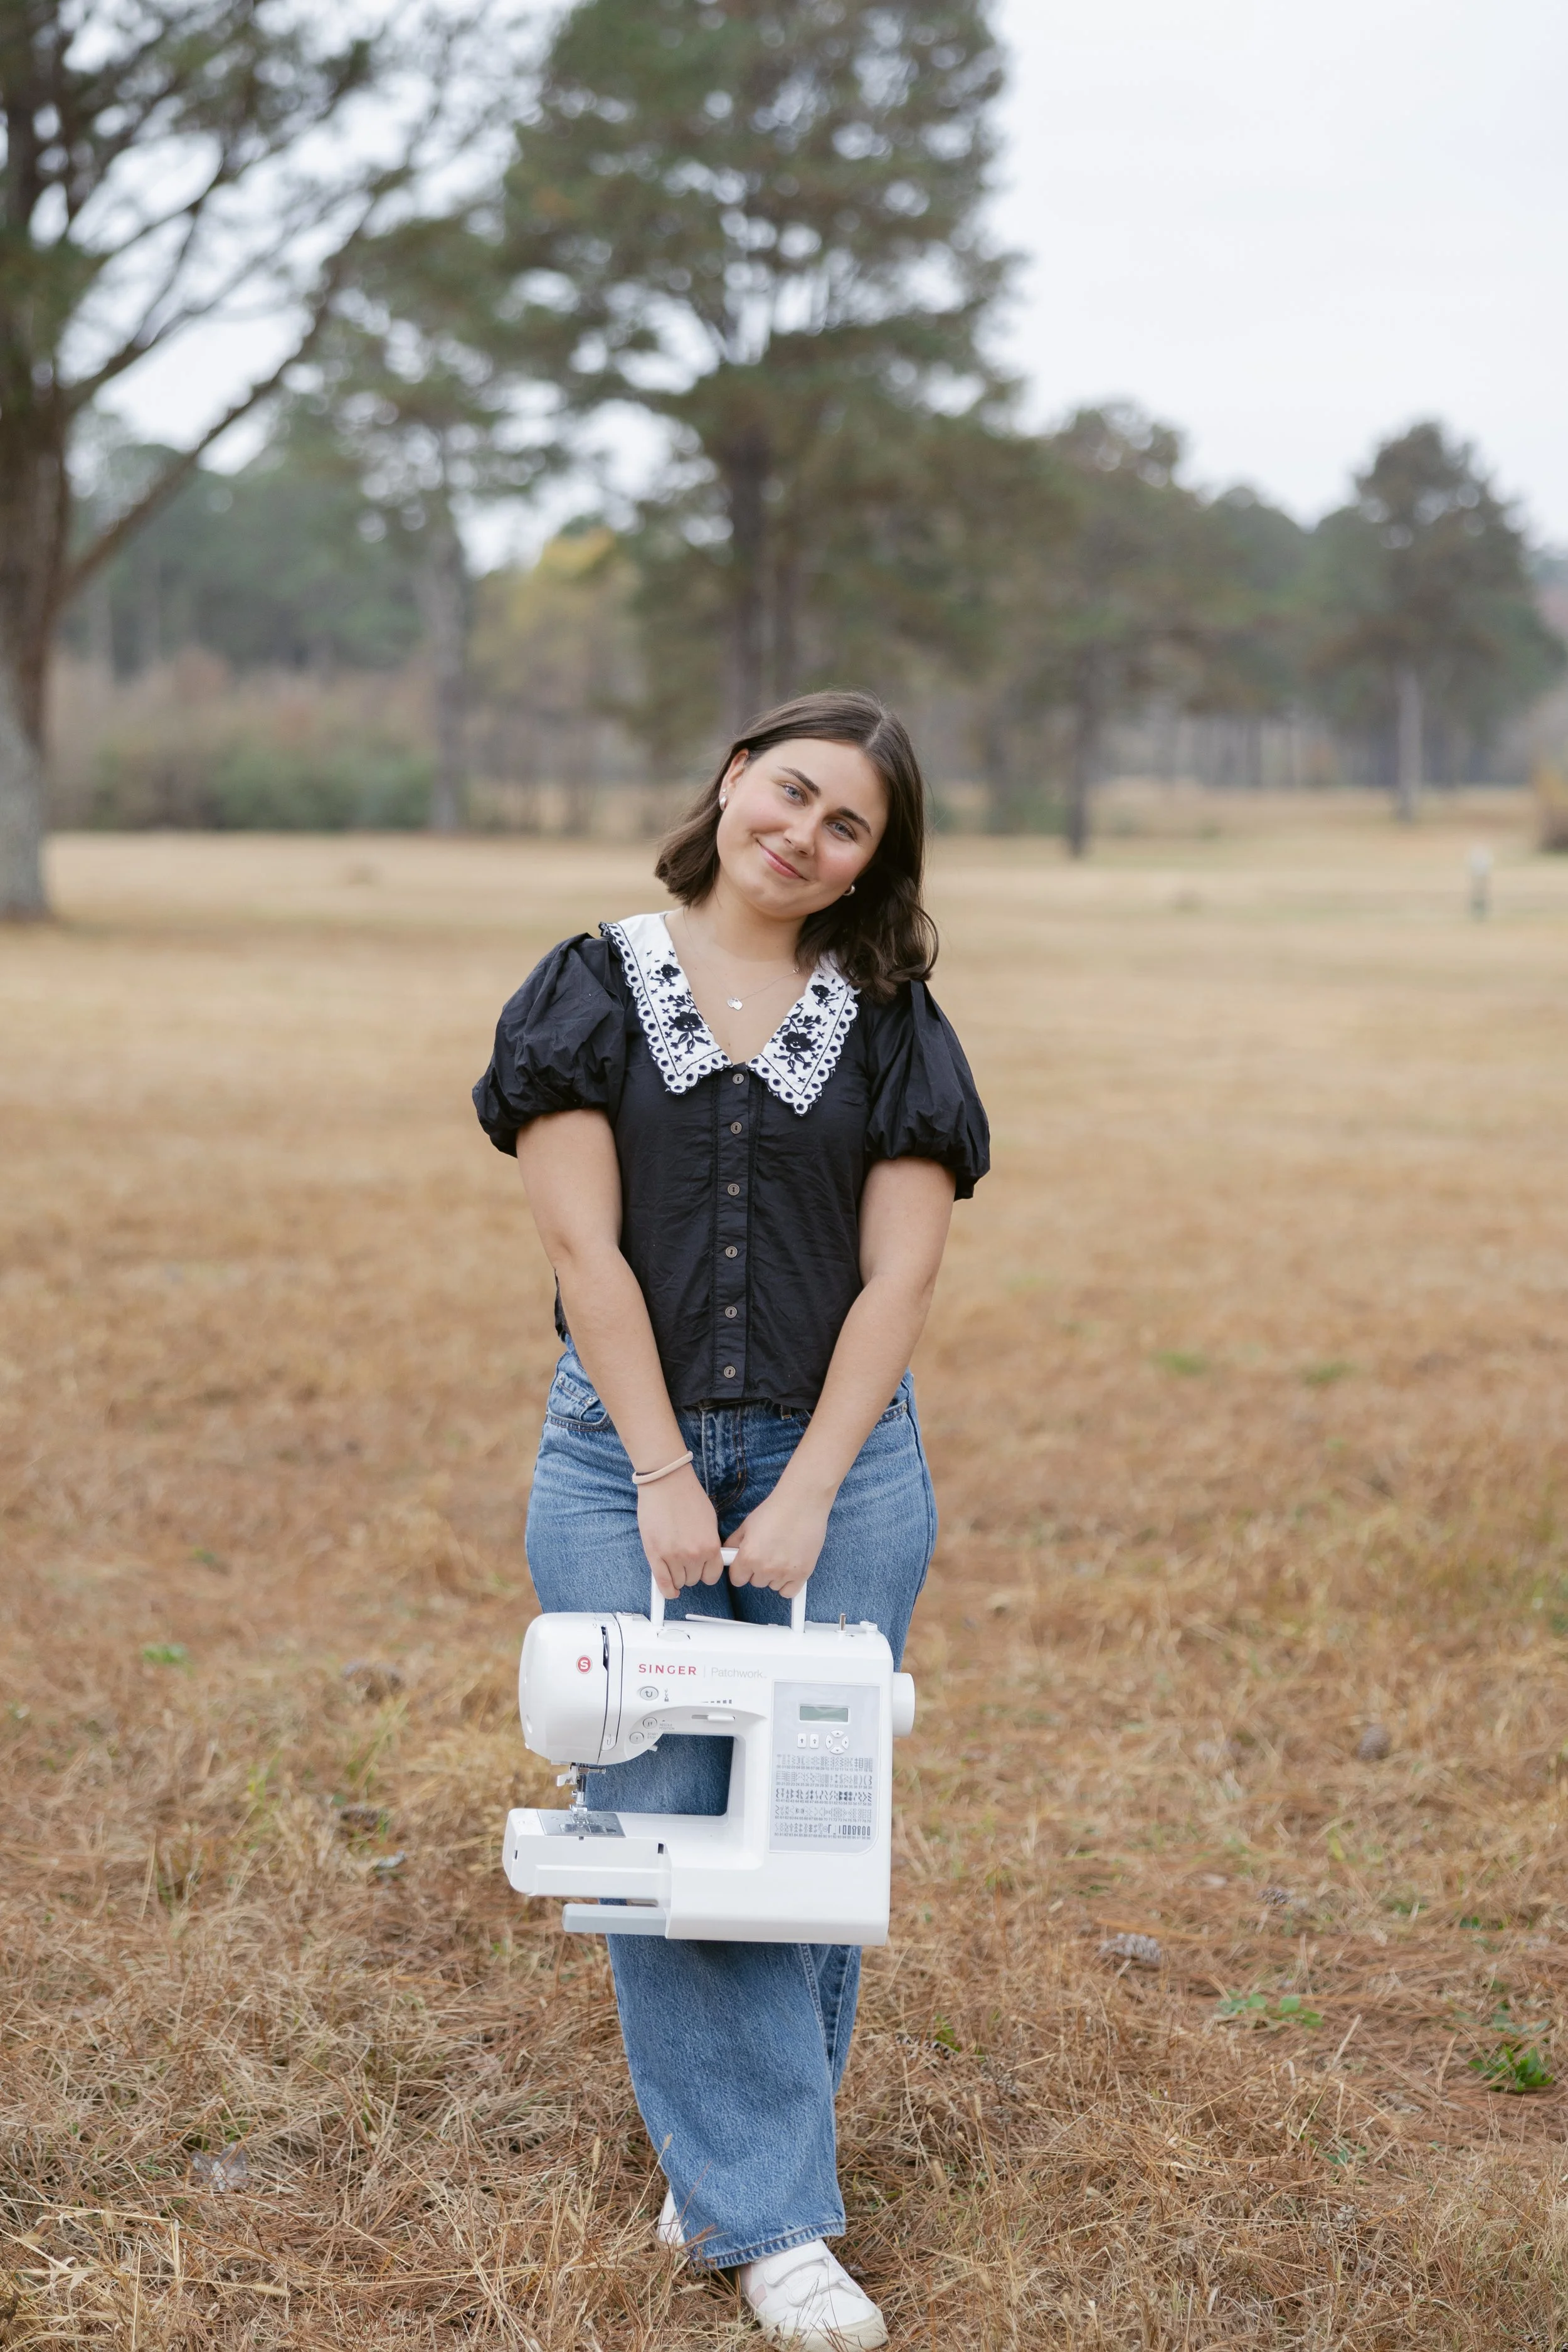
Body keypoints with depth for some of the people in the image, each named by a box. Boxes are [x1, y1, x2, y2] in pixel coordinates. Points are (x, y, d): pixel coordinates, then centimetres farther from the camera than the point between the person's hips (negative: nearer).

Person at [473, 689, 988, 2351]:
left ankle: (723, 2176, 22)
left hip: (836, 1467, 1)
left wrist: (803, 1497, -9)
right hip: (624, 1460, -1)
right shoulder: (594, 992, 1)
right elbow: (585, 1243, -5)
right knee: (660, 1822, -3)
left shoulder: (891, 1026, 5)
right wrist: (666, 1478, -11)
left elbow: (896, 1279, -1)